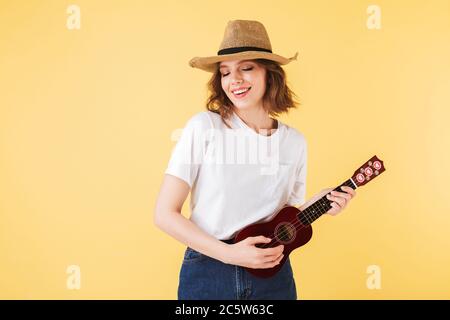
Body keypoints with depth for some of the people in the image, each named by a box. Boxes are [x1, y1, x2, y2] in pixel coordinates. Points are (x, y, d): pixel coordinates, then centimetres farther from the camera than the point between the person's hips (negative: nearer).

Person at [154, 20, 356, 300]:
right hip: (207, 274, -3)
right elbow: (165, 214, -10)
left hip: (273, 275, 3)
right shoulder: (204, 127, -9)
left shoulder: (295, 141, 1)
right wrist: (228, 253, -17)